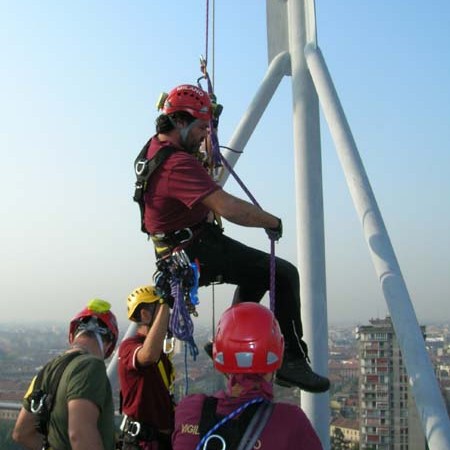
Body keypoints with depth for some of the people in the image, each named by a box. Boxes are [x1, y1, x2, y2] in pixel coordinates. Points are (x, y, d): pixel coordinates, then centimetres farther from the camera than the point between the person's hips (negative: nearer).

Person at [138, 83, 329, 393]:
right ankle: (291, 361, -14)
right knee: (284, 274, -15)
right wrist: (272, 221, -21)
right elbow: (228, 208, -35)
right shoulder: (178, 163, -26)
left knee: (257, 271, 29)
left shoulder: (157, 146, 6)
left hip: (180, 250, 11)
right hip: (198, 252, -11)